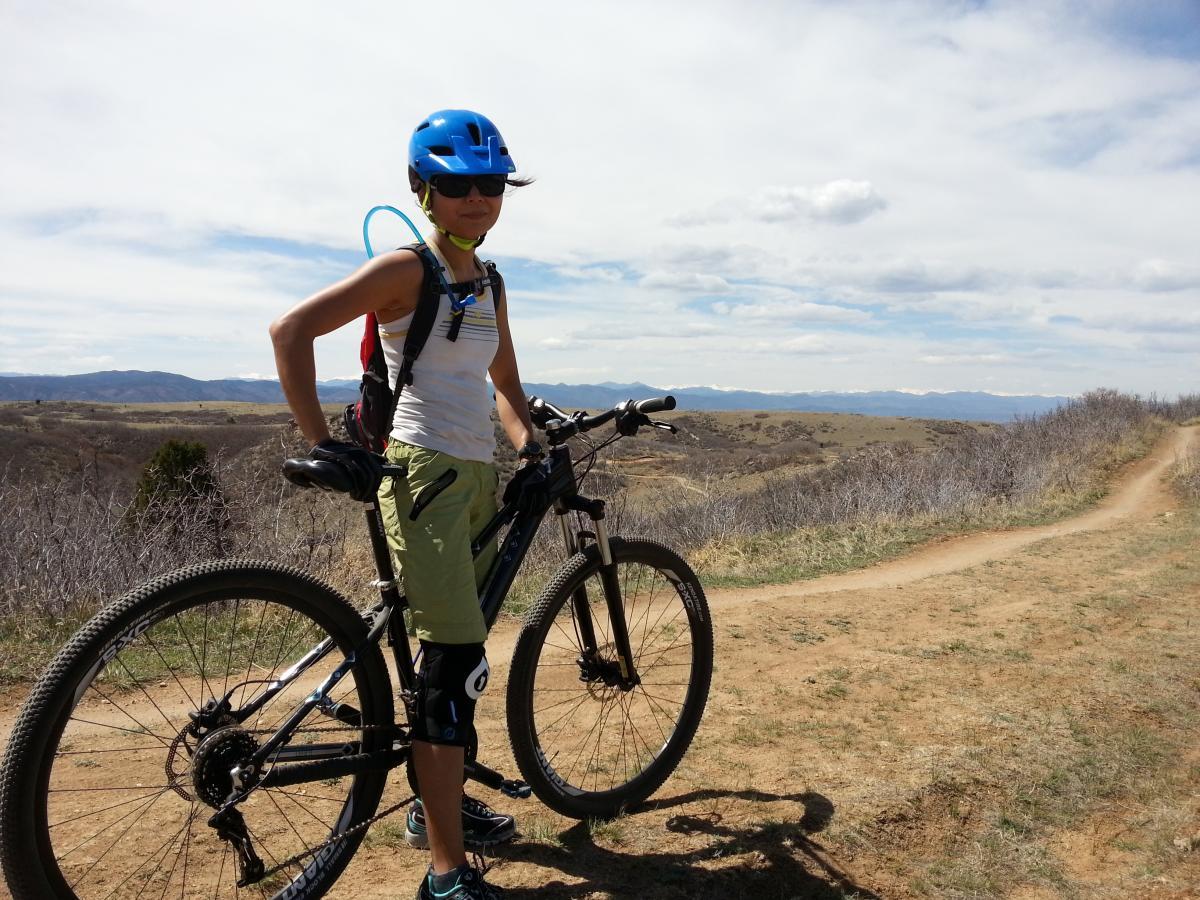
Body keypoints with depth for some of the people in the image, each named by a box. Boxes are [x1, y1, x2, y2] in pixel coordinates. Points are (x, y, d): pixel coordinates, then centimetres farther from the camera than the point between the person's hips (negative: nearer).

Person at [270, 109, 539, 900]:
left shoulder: (490, 284, 15)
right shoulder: (409, 269, -7)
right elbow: (292, 330, -14)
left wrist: (530, 443, 6)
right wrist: (323, 443, -18)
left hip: (478, 475, 8)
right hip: (423, 471, -8)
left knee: (460, 655, 16)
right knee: (458, 660, -13)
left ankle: (439, 803, 34)